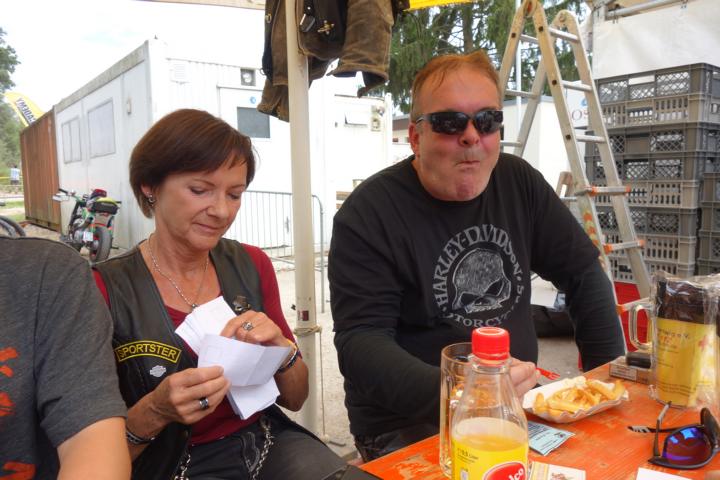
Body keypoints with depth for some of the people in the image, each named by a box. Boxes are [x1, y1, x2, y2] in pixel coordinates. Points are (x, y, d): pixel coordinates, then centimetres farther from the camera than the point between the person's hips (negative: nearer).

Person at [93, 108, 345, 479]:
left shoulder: (251, 266, -2)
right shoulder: (106, 289, -13)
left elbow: (295, 399, 4)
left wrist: (279, 347, -15)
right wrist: (153, 412, -25)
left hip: (271, 446, 2)